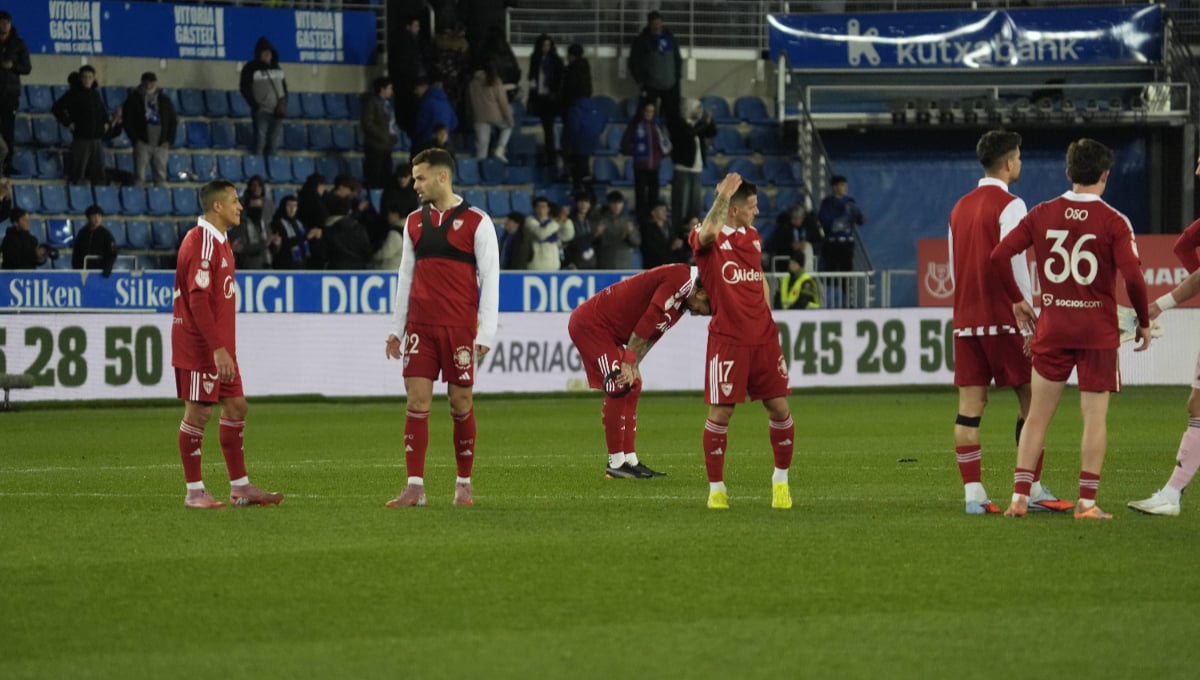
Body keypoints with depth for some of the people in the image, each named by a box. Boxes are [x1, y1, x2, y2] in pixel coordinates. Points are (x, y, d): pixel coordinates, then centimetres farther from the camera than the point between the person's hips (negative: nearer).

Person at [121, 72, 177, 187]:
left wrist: (168, 140, 3)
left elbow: (173, 121, 15)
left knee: (161, 177, 2)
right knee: (139, 177, -6)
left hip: (160, 144, 3)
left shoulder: (164, 100, 12)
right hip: (142, 143, -3)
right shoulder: (134, 99, 3)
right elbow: (127, 121, 0)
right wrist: (136, 139, -8)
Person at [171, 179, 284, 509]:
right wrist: (218, 349, -25)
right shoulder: (201, 243, -17)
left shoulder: (219, 241, 15)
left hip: (220, 347, 10)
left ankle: (240, 487, 16)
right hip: (200, 346, -10)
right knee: (198, 412, -4)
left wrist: (224, 348, 19)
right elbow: (198, 300, -23)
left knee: (236, 407, 11)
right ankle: (194, 491, 3)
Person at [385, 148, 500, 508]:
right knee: (416, 402, -4)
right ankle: (415, 487, -5)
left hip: (460, 328, -4)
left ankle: (464, 484, 15)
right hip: (420, 326, 4)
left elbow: (490, 277, -5)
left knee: (460, 403, 3)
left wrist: (485, 333, -11)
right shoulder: (414, 222, 12)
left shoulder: (475, 222, -3)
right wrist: (397, 327, 14)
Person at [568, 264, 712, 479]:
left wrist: (632, 366, -4)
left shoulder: (682, 302, 12)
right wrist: (629, 363, -21)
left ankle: (630, 461, 12)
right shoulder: (680, 279, -19)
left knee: (632, 388, 10)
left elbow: (652, 333, 9)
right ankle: (616, 464, -6)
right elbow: (648, 321, -22)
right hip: (590, 325, -11)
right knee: (619, 388, -12)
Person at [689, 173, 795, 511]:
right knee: (721, 412, -5)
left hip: (763, 337, 6)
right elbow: (707, 233, -33)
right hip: (727, 340, -6)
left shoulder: (753, 238, 13)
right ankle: (716, 487, 7)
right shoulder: (710, 239, -7)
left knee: (780, 407, 3)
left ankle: (781, 479, 20)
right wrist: (722, 198, -36)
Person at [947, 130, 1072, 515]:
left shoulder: (960, 208, 14)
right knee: (1031, 399, 1)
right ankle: (1033, 490, 0)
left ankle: (973, 493, -2)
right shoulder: (1009, 206, -9)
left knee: (970, 405, 2)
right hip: (1003, 320, -7)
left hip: (966, 320, 7)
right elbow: (1014, 265, -14)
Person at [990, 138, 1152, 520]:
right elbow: (1133, 276, -16)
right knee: (1095, 417, 3)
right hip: (1098, 331, -3)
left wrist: (1017, 300, 10)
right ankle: (1087, 502, 1)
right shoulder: (1113, 222, -8)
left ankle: (1020, 496, 5)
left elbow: (999, 256, -3)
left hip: (1052, 330, 3)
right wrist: (1144, 322, -1)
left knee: (1037, 415, 9)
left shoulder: (1041, 215, 2)